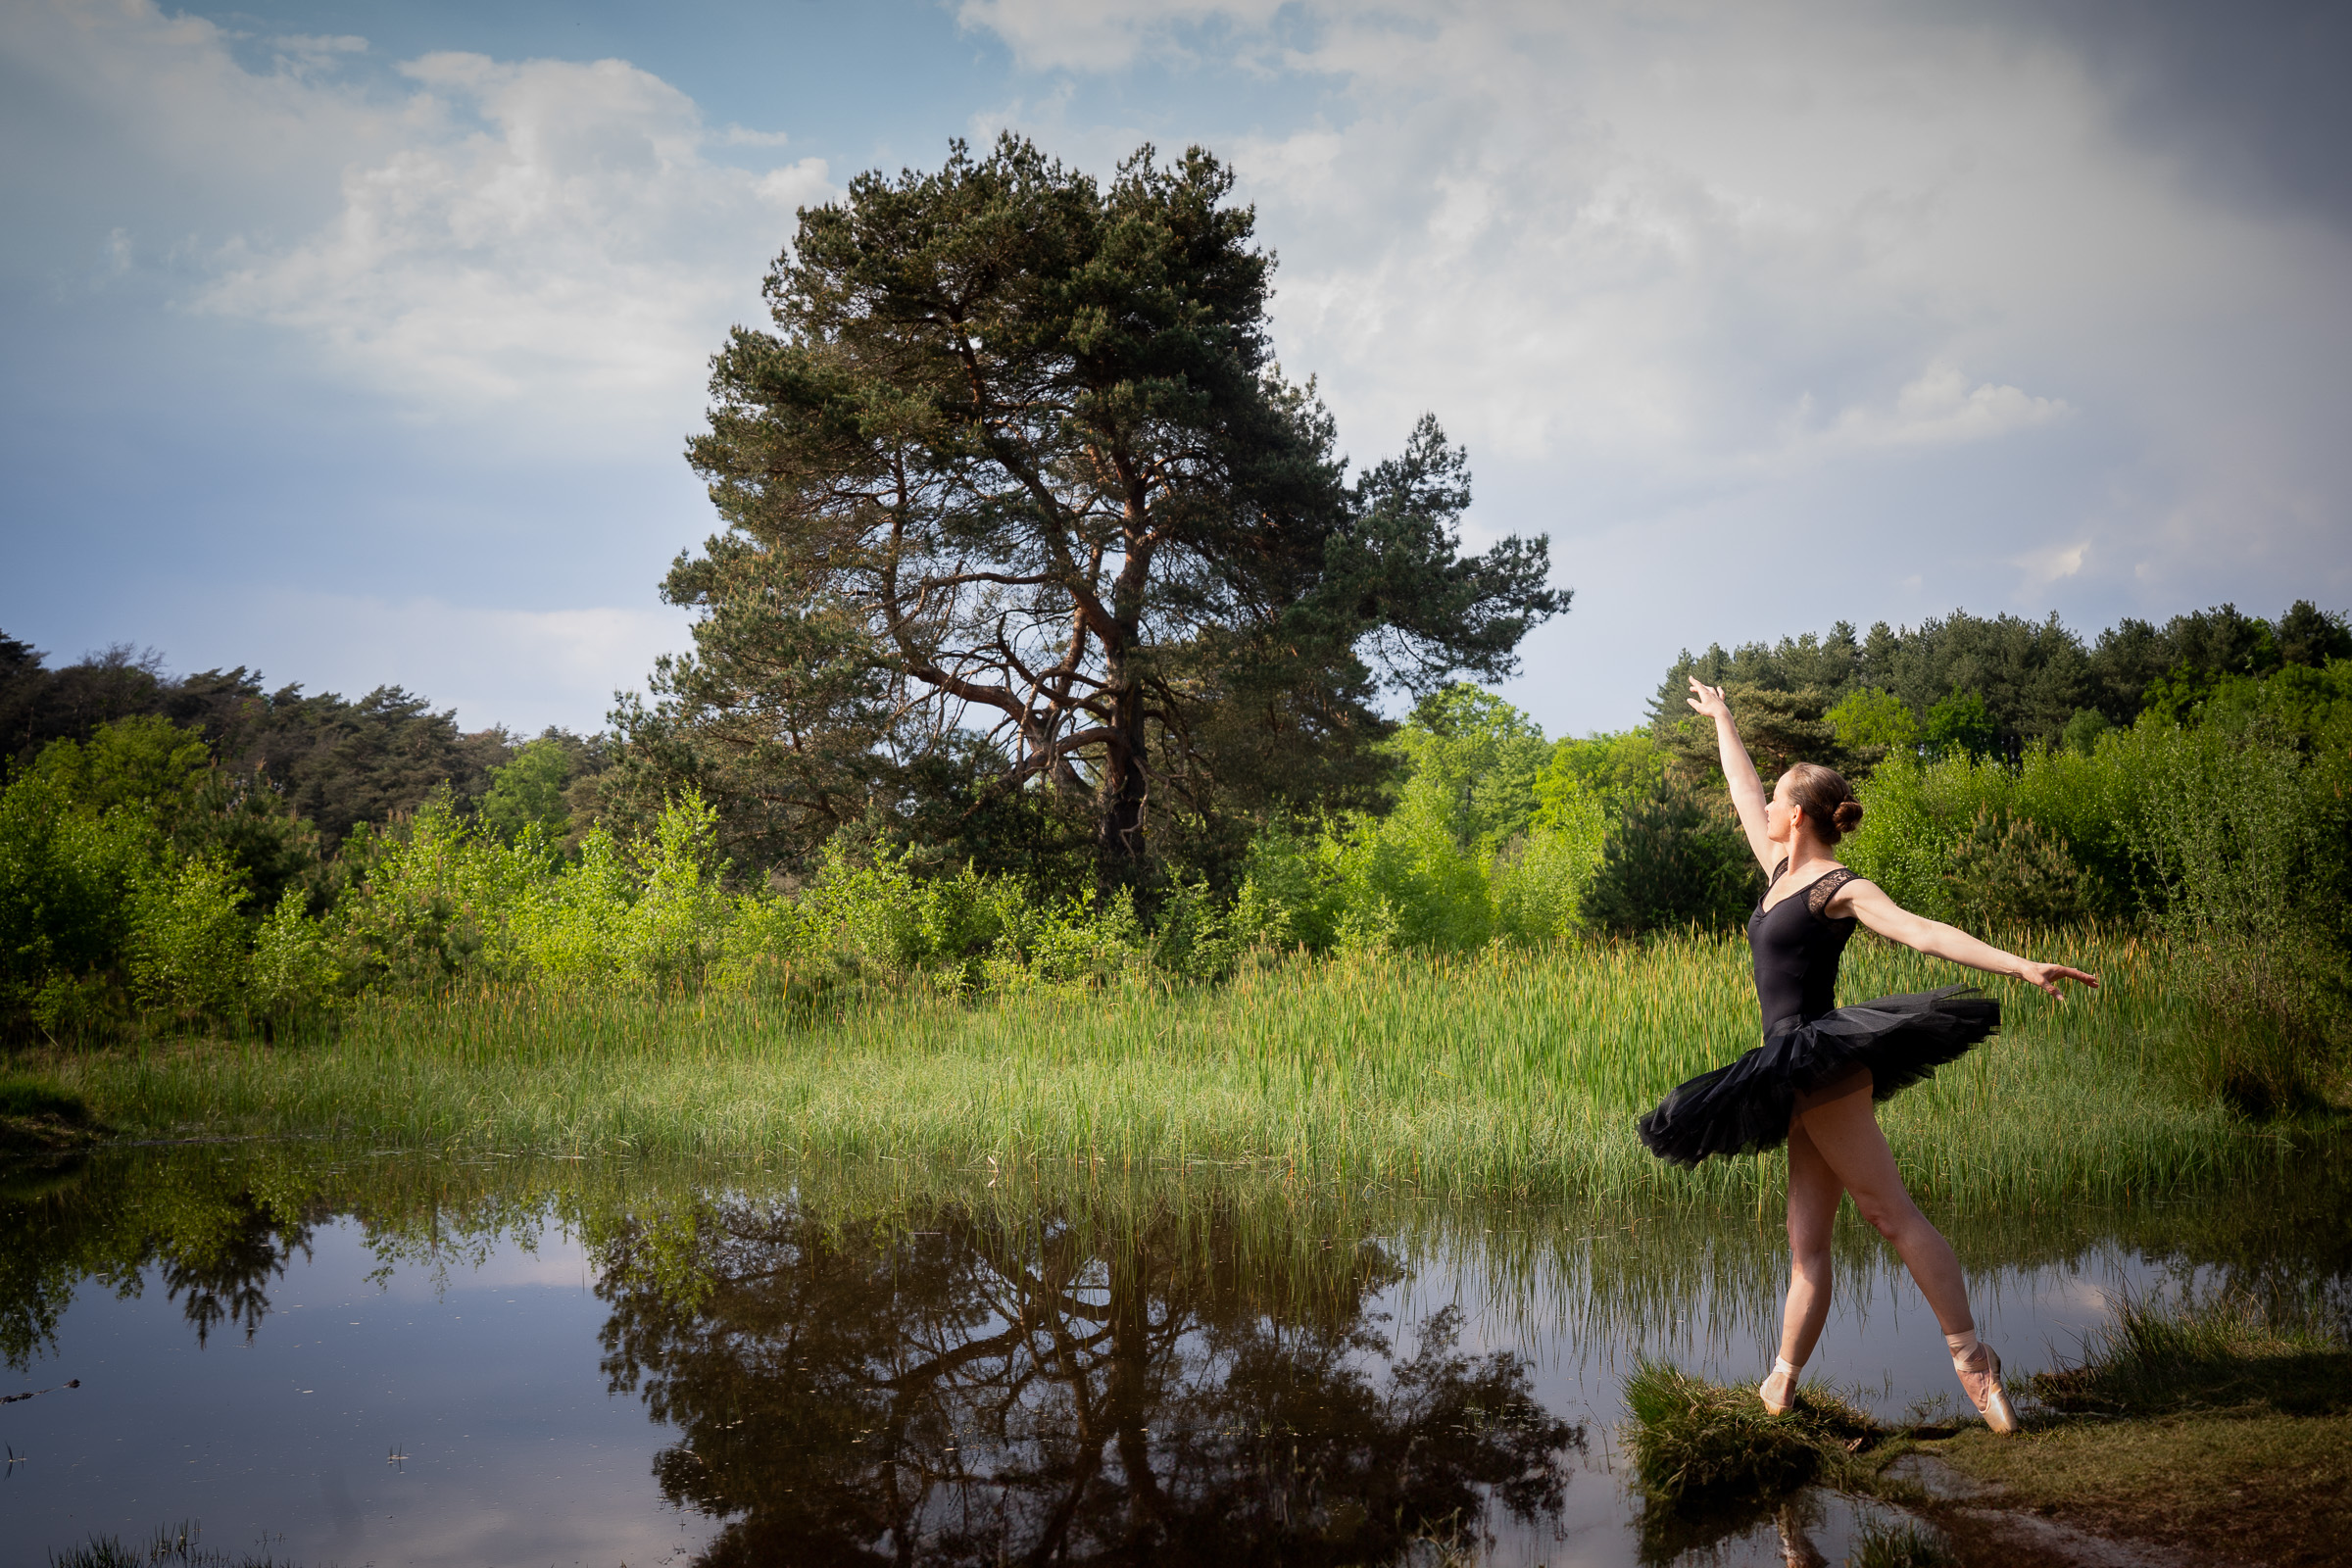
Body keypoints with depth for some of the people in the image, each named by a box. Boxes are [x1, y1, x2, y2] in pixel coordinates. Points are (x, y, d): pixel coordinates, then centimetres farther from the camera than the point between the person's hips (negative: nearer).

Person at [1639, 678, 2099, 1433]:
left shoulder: (1839, 888, -7)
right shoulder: (1783, 874, 16)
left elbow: (1923, 930, -18)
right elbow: (1744, 795, 30)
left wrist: (2020, 965, -30)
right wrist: (1722, 719, 43)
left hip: (1819, 1057, -8)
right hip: (1796, 1073, 8)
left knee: (1892, 1212, -12)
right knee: (1807, 1237, 6)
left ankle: (1971, 1355, -12)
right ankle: (1782, 1383, 8)